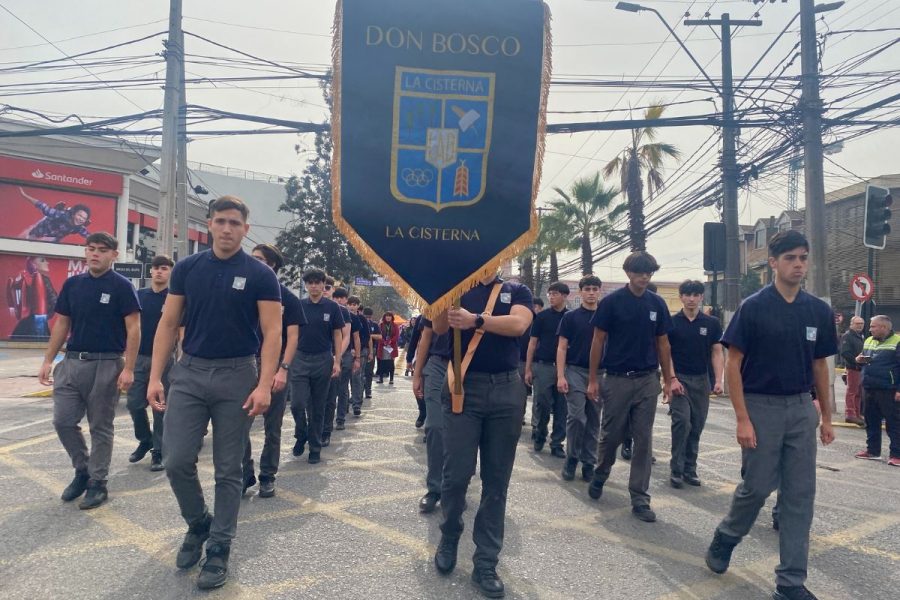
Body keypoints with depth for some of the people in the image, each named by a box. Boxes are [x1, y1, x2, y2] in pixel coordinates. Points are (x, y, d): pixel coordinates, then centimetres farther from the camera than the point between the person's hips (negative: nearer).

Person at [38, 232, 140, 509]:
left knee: (100, 428, 4)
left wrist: (128, 368, -16)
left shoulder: (121, 286, -8)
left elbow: (133, 329, -11)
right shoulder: (72, 284, 8)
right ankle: (82, 470, 26)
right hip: (72, 362, 5)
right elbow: (62, 325, 13)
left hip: (106, 365, -5)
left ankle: (97, 483, 16)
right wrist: (48, 360, 7)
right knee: (63, 421, 5)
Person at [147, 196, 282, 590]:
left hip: (237, 376, -2)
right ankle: (198, 524, 28)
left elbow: (272, 333, -8)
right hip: (189, 373, 3)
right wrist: (155, 376, -1)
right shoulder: (187, 269, 5)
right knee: (177, 461, 0)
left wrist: (264, 385, -17)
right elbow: (169, 324, 6)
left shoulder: (260, 275, -5)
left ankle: (219, 548, 19)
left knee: (228, 469, 5)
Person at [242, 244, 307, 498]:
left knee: (272, 427, 6)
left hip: (274, 367, -3)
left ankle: (267, 477, 18)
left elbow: (292, 337, -5)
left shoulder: (287, 298, -1)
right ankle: (245, 474, 16)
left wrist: (283, 369, -17)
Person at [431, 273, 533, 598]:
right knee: (456, 474, -1)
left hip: (507, 390, 1)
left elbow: (518, 324, -12)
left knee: (496, 481, 6)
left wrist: (475, 320, -23)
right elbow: (439, 327, -6)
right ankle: (449, 537, 27)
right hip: (464, 387, 0)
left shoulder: (517, 291, 9)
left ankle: (486, 563, 16)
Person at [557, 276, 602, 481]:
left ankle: (589, 463, 17)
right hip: (575, 372, -3)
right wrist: (561, 376, -10)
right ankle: (571, 458, 9)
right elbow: (562, 348, -1)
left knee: (593, 421, 6)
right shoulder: (570, 317, 1)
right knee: (576, 417, -10)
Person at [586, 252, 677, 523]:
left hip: (648, 380, 3)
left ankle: (640, 499, 12)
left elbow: (662, 344, 11)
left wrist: (669, 380, 7)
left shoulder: (657, 304, 6)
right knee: (611, 435, 7)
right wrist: (592, 379, -5)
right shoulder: (611, 302, -5)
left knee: (643, 440, 4)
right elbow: (598, 341, -3)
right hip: (617, 379, -3)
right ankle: (600, 475, 35)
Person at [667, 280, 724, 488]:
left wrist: (718, 380, -6)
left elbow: (717, 353, 5)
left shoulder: (711, 324, 5)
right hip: (678, 379, -3)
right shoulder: (671, 323, -2)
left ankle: (690, 470, 19)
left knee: (696, 427, 8)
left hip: (701, 381, 3)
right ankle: (676, 470, -3)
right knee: (682, 422, -14)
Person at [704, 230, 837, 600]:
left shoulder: (819, 311, 5)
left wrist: (826, 417, 12)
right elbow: (733, 365, -9)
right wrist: (742, 419, -14)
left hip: (802, 408, 5)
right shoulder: (753, 307, -8)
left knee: (800, 496, 5)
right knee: (757, 486, 2)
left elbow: (819, 366, 13)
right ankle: (724, 538, 30)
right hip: (761, 406, -4)